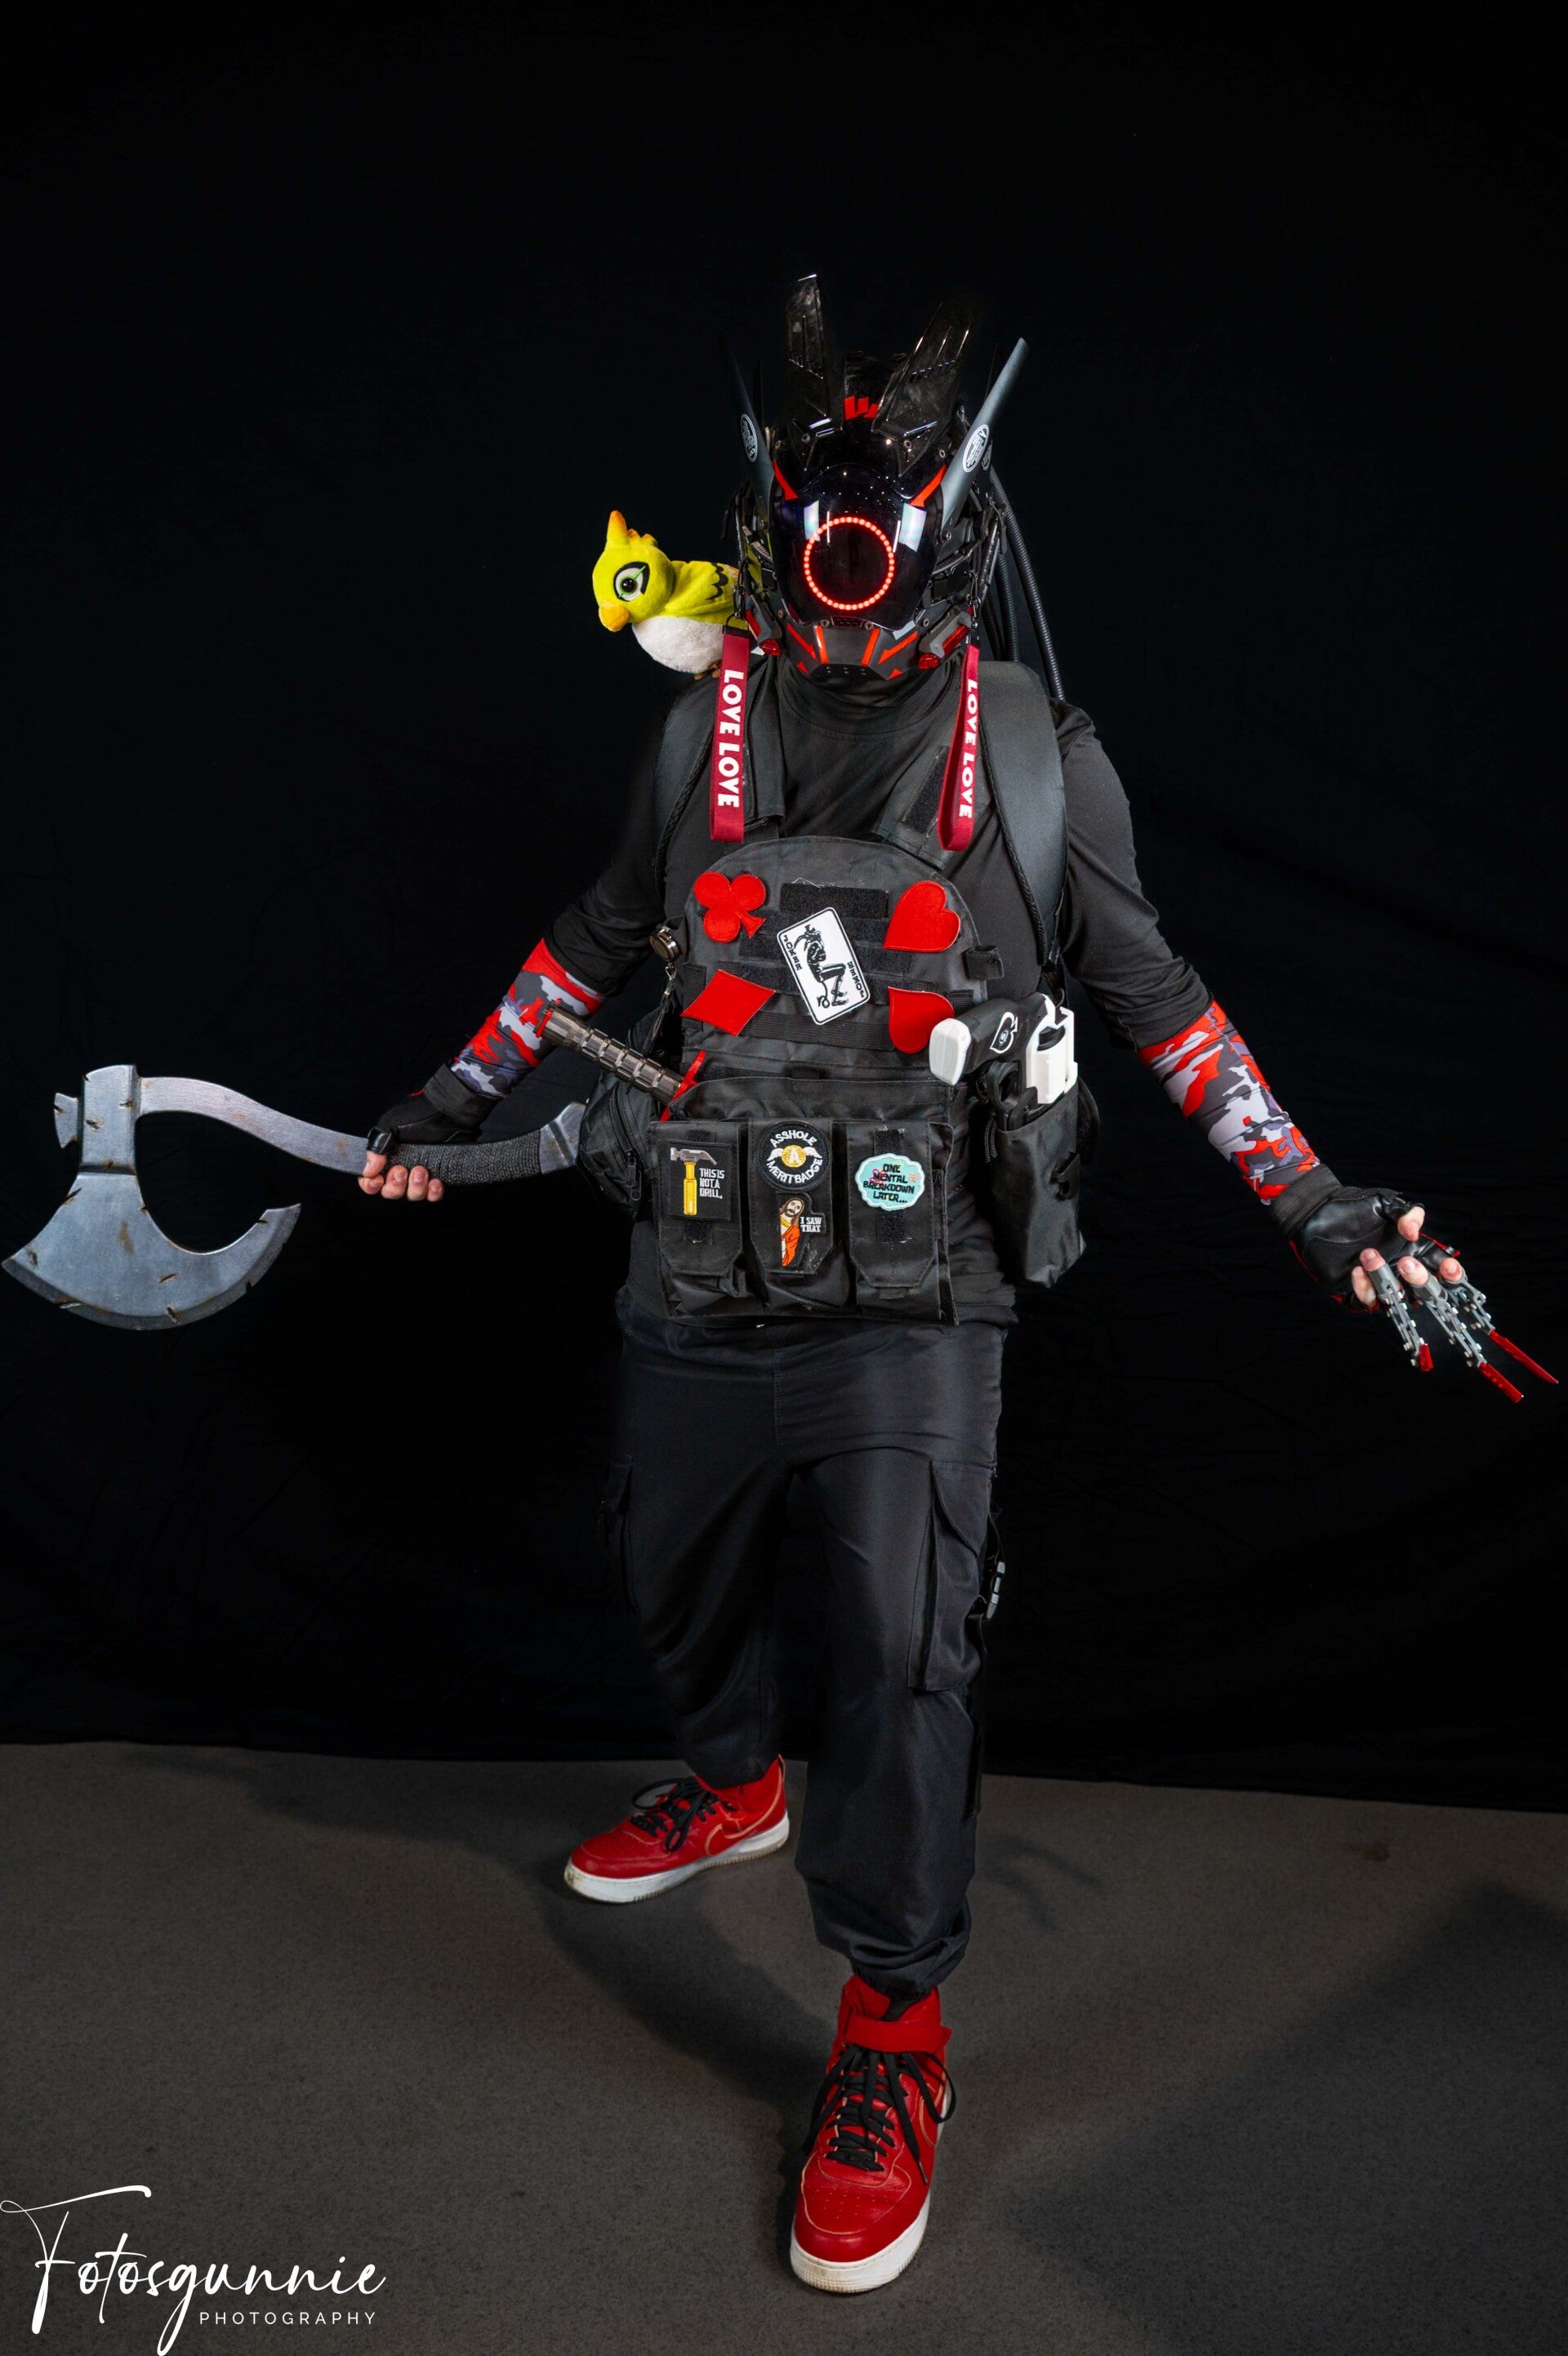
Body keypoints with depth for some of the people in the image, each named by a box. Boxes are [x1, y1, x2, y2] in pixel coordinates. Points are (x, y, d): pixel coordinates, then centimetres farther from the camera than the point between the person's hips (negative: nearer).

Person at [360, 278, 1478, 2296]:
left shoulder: (1040, 758, -4)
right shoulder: (704, 734, 1)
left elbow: (1153, 997, 3)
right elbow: (596, 942, 15)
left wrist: (1322, 1206, 0)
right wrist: (451, 1102, 20)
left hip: (915, 1303, -3)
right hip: (698, 1290, 4)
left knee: (900, 1649, -8)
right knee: (673, 1578, 20)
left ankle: (894, 2031, 16)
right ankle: (733, 1786, 53)